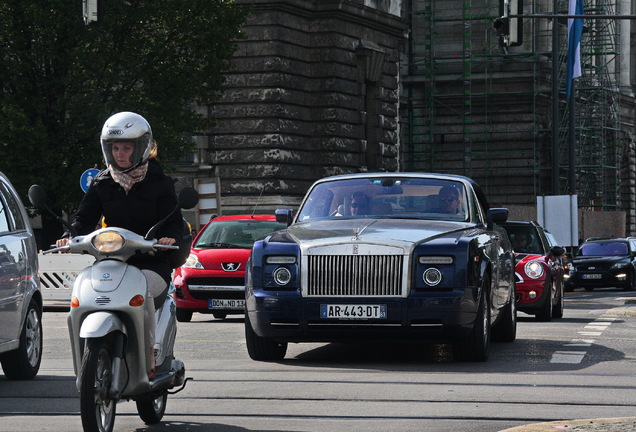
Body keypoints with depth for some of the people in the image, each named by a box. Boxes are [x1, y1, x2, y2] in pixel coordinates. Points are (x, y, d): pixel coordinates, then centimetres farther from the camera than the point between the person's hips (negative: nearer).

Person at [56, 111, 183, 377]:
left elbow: (174, 221, -2)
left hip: (152, 264, -3)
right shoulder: (101, 184, 14)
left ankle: (150, 355, -24)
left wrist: (170, 237, -25)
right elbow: (85, 218, 8)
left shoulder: (160, 183, 5)